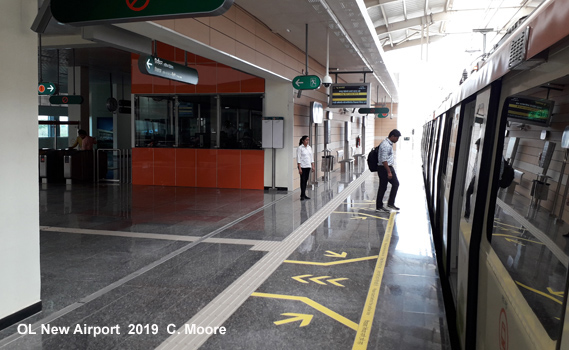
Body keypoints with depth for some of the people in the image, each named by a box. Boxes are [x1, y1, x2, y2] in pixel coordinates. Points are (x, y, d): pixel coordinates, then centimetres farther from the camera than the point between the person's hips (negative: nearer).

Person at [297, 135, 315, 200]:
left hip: (308, 166, 6)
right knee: (303, 180, -4)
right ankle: (302, 195, 0)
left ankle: (304, 194, 15)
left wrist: (313, 166, 8)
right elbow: (298, 158, -12)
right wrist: (299, 168, -16)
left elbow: (311, 157, 14)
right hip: (302, 166, -6)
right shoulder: (300, 148, -9)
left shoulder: (309, 147, 9)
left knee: (306, 180, 9)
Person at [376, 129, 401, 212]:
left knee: (382, 187, 10)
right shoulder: (386, 145, -18)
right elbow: (384, 160, -23)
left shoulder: (388, 144, 15)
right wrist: (389, 172, -24)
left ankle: (379, 206, 13)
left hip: (385, 168, 10)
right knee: (395, 184, -3)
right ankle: (390, 204, 1)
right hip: (385, 168, -10)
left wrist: (390, 170, 23)